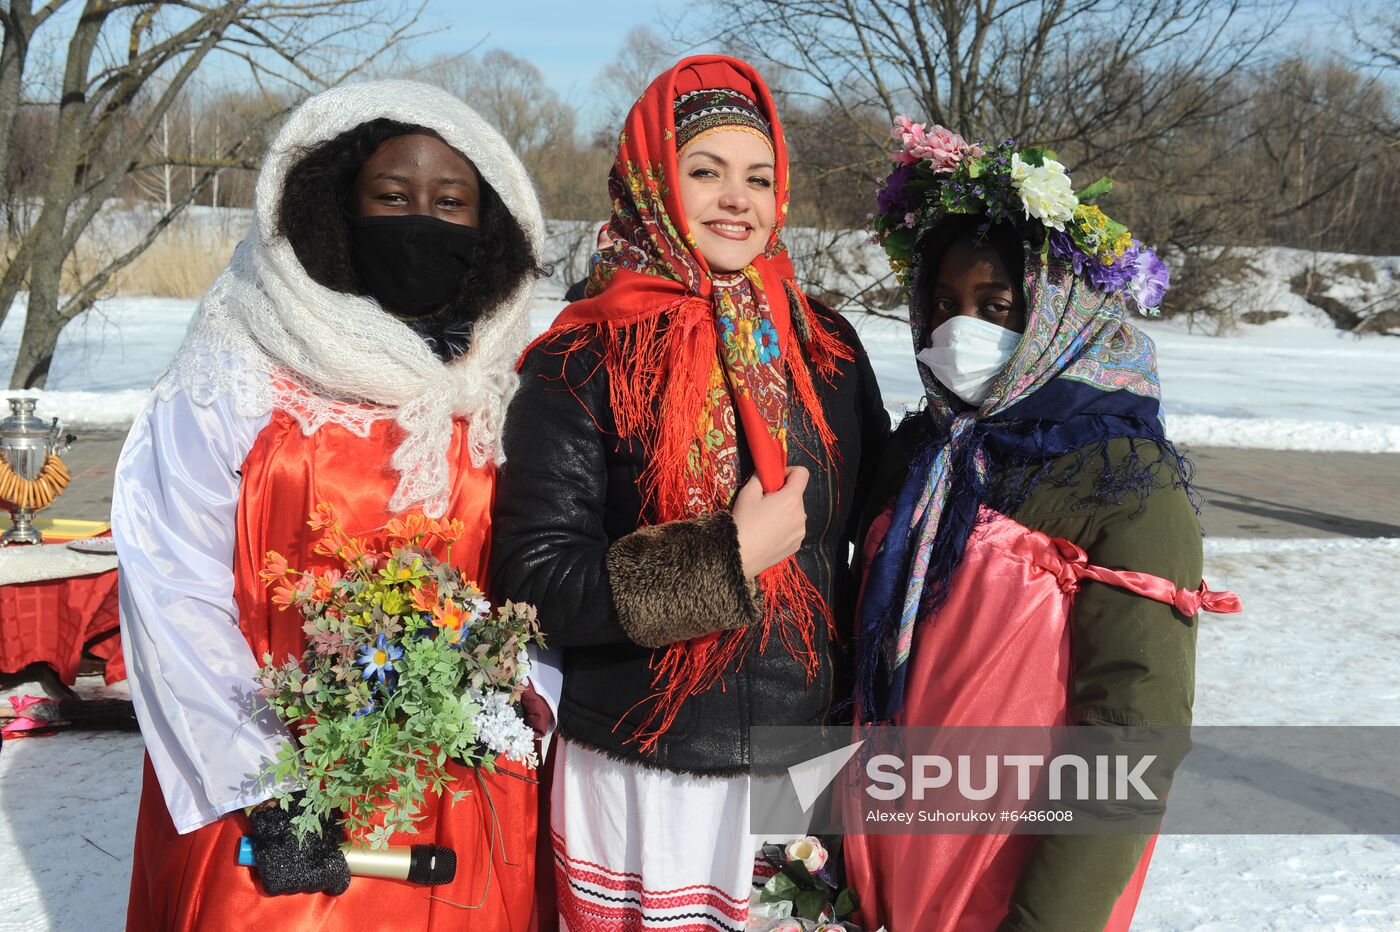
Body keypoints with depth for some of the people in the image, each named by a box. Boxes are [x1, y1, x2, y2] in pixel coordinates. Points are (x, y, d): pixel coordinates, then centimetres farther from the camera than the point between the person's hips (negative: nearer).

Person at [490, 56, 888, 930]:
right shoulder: (583, 365, -7)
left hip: (804, 761, 4)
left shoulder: (826, 345, 4)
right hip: (642, 782, -3)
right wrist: (727, 559, -19)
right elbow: (534, 580, -13)